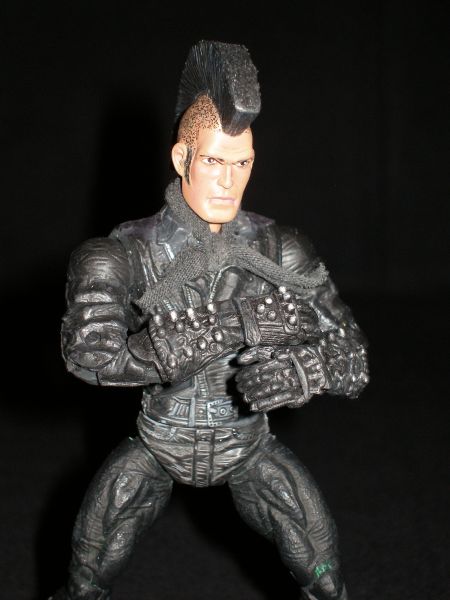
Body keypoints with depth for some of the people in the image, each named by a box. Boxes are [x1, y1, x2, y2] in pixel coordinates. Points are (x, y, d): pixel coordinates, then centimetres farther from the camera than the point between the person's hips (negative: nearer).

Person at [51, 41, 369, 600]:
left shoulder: (280, 250, -16)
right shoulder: (127, 254, -21)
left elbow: (352, 355, -14)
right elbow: (90, 352, -38)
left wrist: (302, 368, -39)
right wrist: (241, 324, -41)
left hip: (249, 444, 1)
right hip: (159, 444, -1)